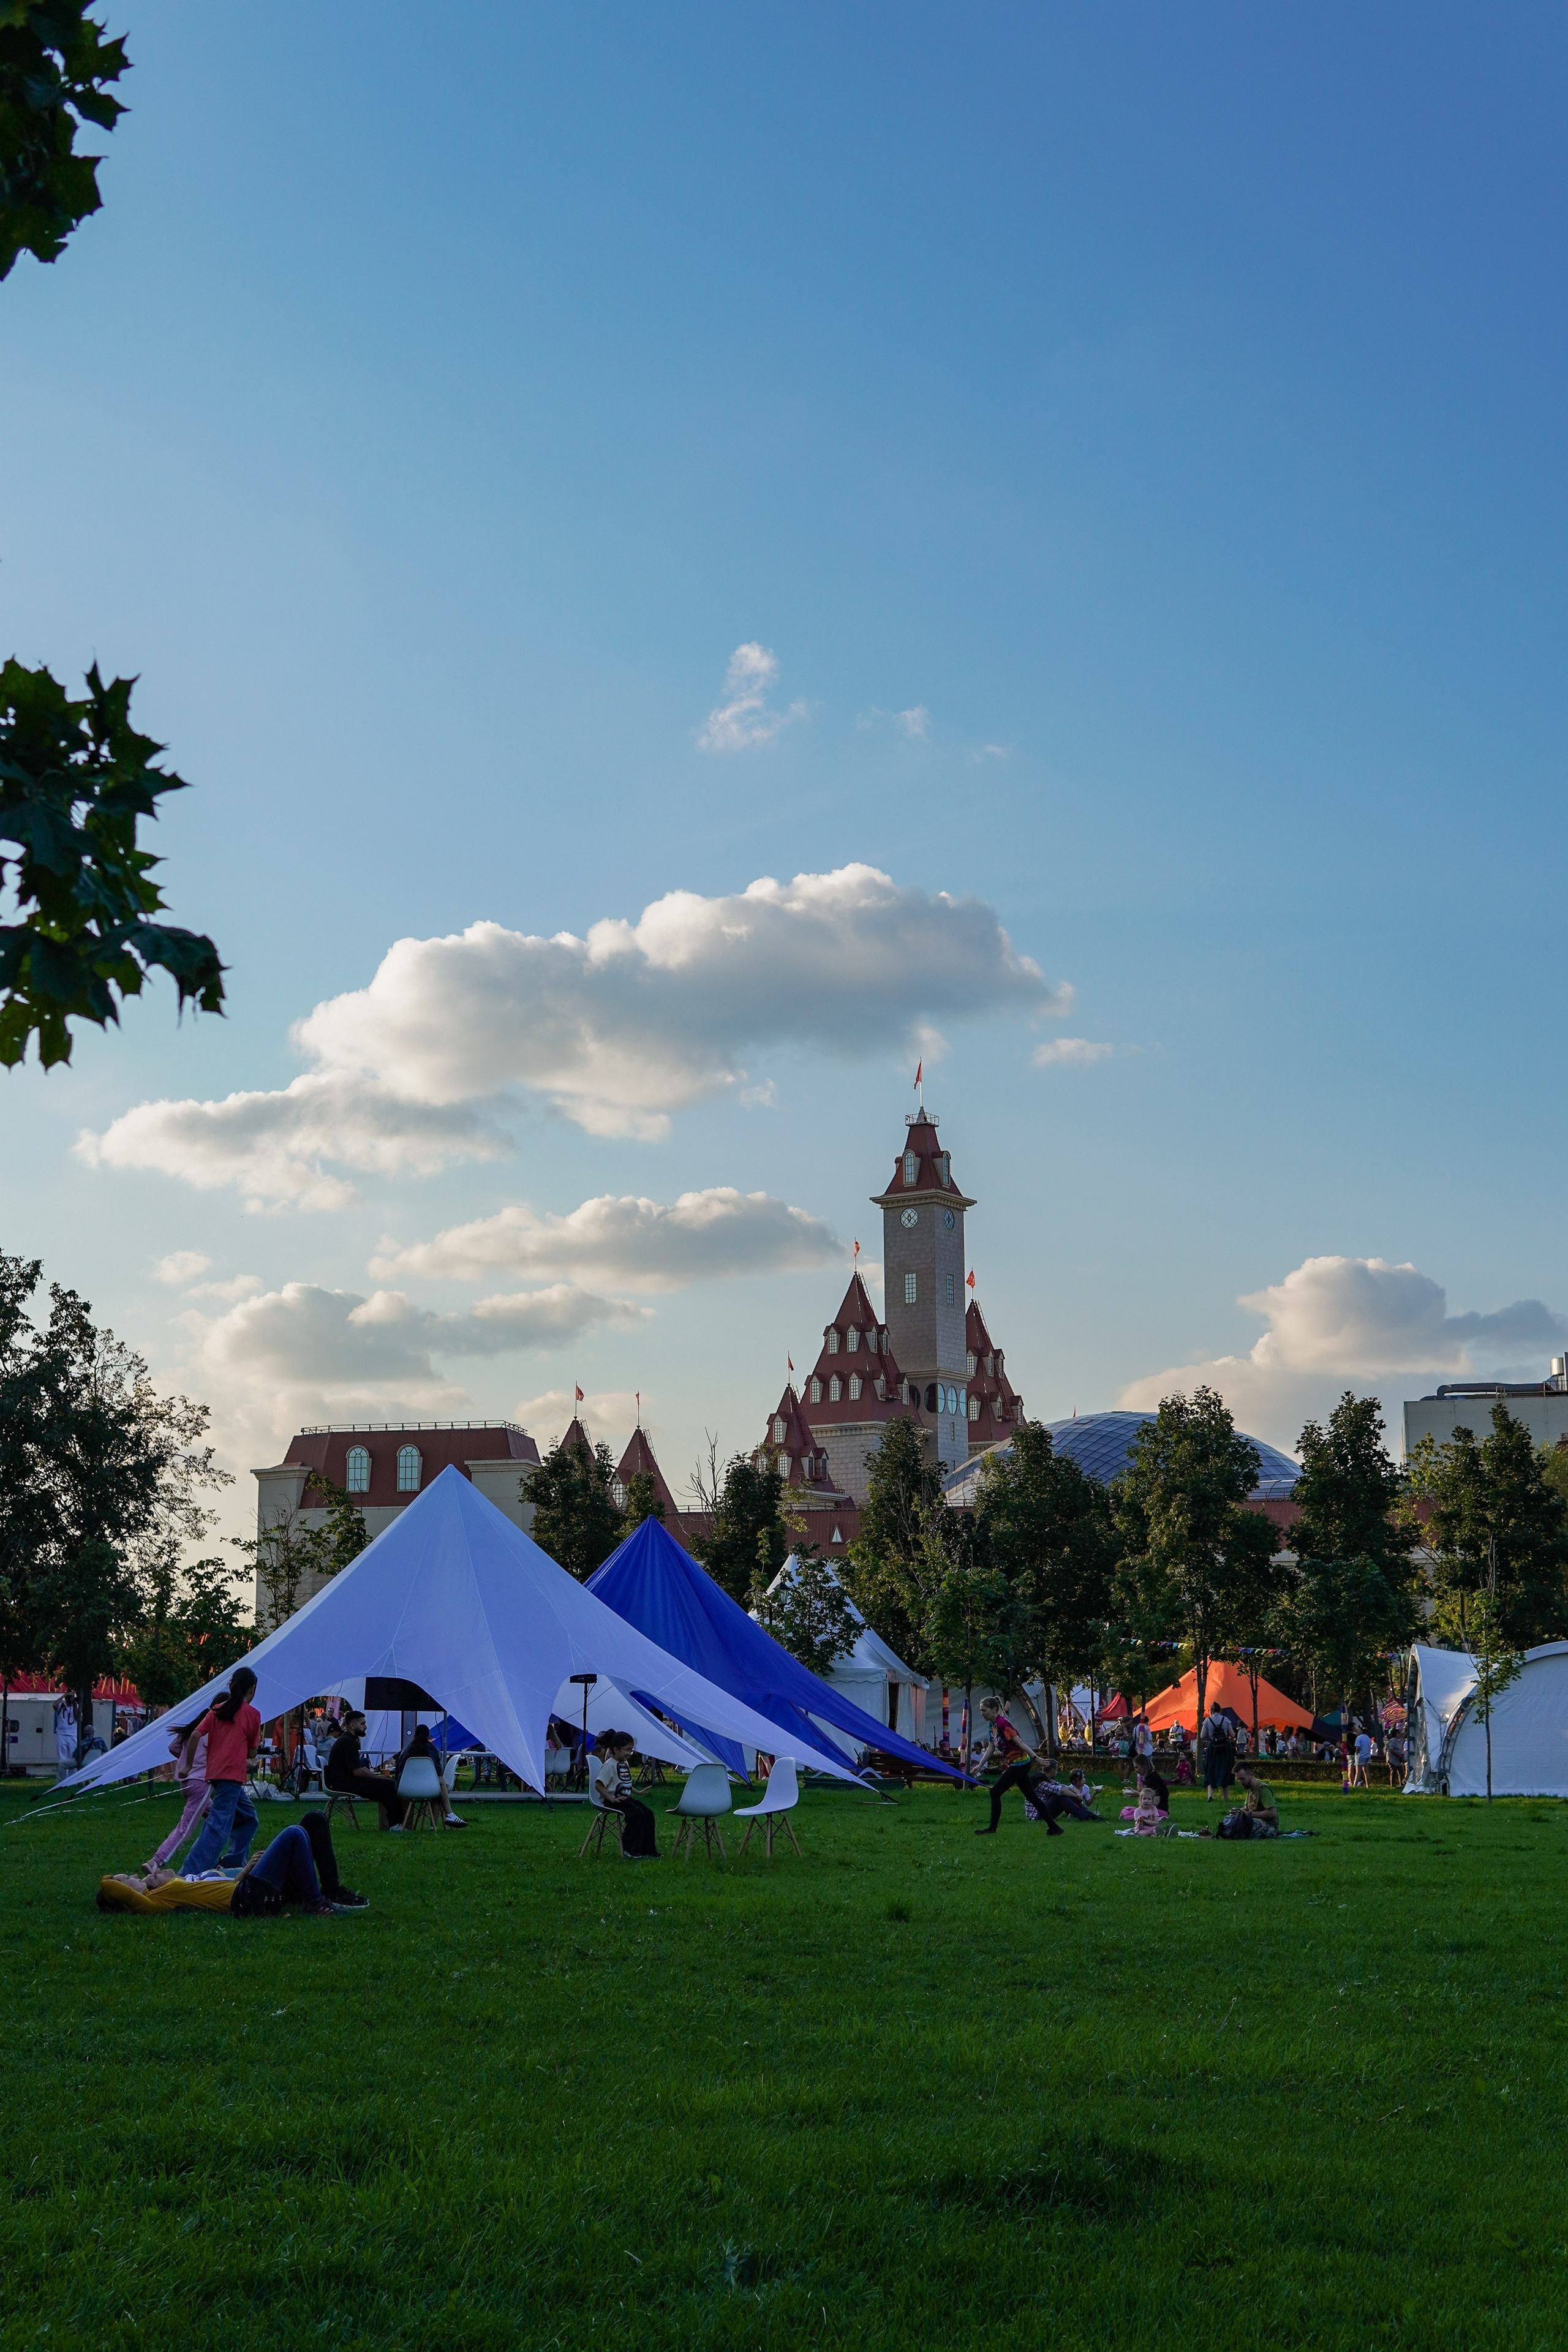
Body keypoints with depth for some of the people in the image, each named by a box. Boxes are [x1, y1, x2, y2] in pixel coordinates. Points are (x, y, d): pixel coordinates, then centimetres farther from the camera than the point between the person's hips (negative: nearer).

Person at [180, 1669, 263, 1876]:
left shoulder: (217, 1709, 12)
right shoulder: (251, 1714, -1)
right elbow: (252, 1752, 4)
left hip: (214, 1772, 7)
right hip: (233, 1773, -7)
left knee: (249, 1818, 21)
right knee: (219, 1827, -13)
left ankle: (232, 1864, 18)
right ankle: (191, 1873, -24)